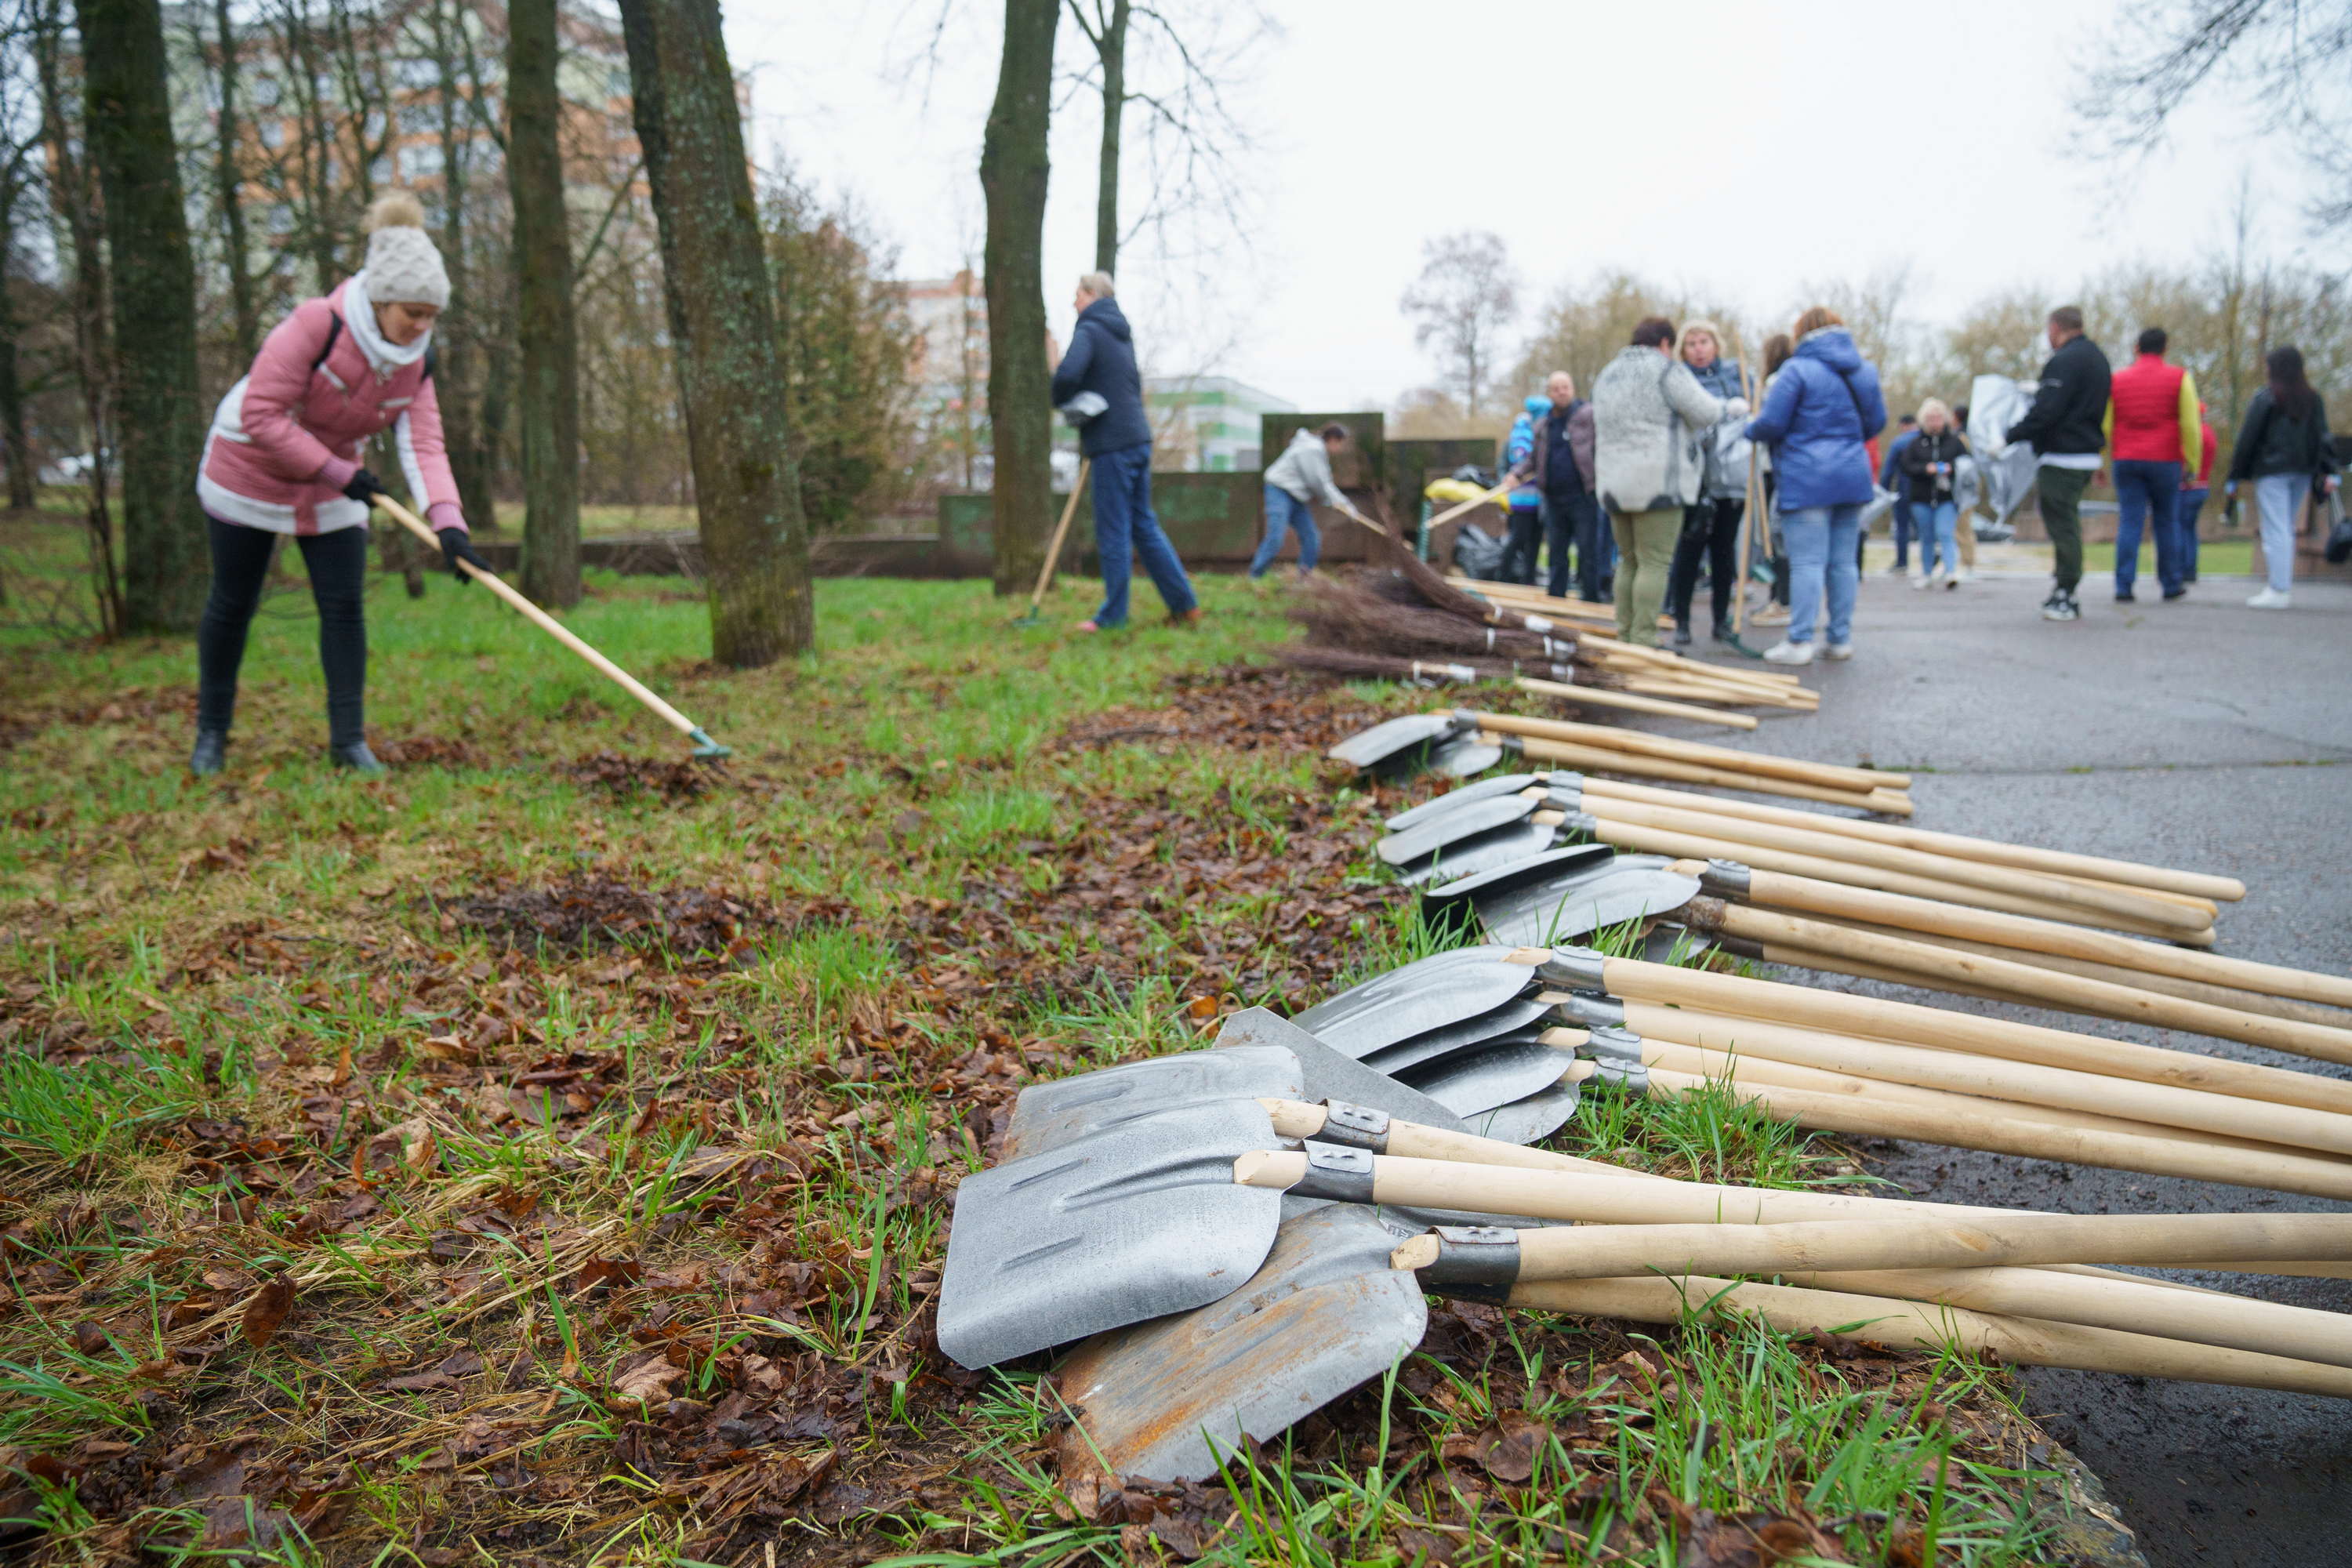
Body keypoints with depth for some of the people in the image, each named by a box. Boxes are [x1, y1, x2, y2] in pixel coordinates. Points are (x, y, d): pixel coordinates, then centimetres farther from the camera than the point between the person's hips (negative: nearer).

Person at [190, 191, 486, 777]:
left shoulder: (416, 362, -10)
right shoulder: (315, 326, -28)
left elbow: (423, 447, -19)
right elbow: (260, 415, -27)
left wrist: (447, 521, -34)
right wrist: (338, 473, -28)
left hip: (331, 487, 5)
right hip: (249, 472, -4)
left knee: (345, 606, -2)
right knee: (232, 604, 7)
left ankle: (348, 740, 6)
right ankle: (211, 734, 23)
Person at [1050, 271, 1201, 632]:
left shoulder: (1089, 331, -9)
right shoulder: (1122, 334, 18)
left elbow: (1068, 373, -27)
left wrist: (1061, 401, -4)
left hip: (1112, 443, -8)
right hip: (1138, 437, 8)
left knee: (1113, 532, -2)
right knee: (1144, 524, 13)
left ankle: (1113, 615, 4)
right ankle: (1184, 605, 12)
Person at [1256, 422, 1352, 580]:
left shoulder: (1320, 450, 16)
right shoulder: (1312, 448, -17)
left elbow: (1325, 483, 19)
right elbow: (1315, 481, -17)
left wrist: (1343, 503, 13)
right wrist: (1333, 501, -3)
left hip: (1297, 498, 10)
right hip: (1280, 491, -10)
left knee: (1311, 539, 4)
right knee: (1275, 538, -19)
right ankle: (1254, 577, -16)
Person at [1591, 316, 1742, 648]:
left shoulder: (1607, 374, 20)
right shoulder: (1665, 369, -4)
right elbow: (1705, 412, -10)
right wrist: (1734, 408, 7)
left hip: (1614, 482, 7)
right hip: (1657, 481, -7)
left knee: (1629, 561, 14)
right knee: (1655, 562, -6)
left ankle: (1625, 635, 12)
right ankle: (1643, 639, -10)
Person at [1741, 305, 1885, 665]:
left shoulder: (1798, 370, -9)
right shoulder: (1864, 370, 12)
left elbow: (1771, 423, -11)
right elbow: (1876, 422, 18)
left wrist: (1750, 429, 10)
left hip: (1807, 479, -6)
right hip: (1853, 476, 6)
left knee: (1807, 563, -6)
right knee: (1843, 562, 10)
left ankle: (1800, 642, -6)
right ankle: (1841, 639, 14)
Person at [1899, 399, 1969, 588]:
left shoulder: (1955, 441, 4)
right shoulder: (1915, 443, 5)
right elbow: (1907, 466, -2)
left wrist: (1951, 468, -14)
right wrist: (1926, 469, -17)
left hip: (1947, 497, -2)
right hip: (1922, 498, 2)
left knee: (1946, 534, -15)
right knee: (1926, 537, 11)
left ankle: (1951, 572, -22)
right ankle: (1926, 574, 22)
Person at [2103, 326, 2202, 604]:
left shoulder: (2116, 380, 6)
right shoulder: (2179, 378, 1)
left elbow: (2104, 425, 5)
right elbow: (2190, 425, -3)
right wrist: (2193, 462, 4)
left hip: (2126, 462, 1)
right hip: (2165, 460, -1)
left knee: (2129, 523, 0)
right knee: (2167, 523, 10)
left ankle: (2124, 586, -9)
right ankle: (2171, 584, 18)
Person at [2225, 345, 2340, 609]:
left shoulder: (2264, 399, -5)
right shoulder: (2313, 400, 12)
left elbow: (2247, 440, -5)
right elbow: (2323, 437, 7)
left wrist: (2234, 478, -1)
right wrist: (2329, 472, 4)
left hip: (2272, 471, -6)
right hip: (2303, 472, 6)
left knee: (2275, 531, -9)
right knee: (2288, 529, 13)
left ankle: (2277, 591, -14)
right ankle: (2282, 582, 12)